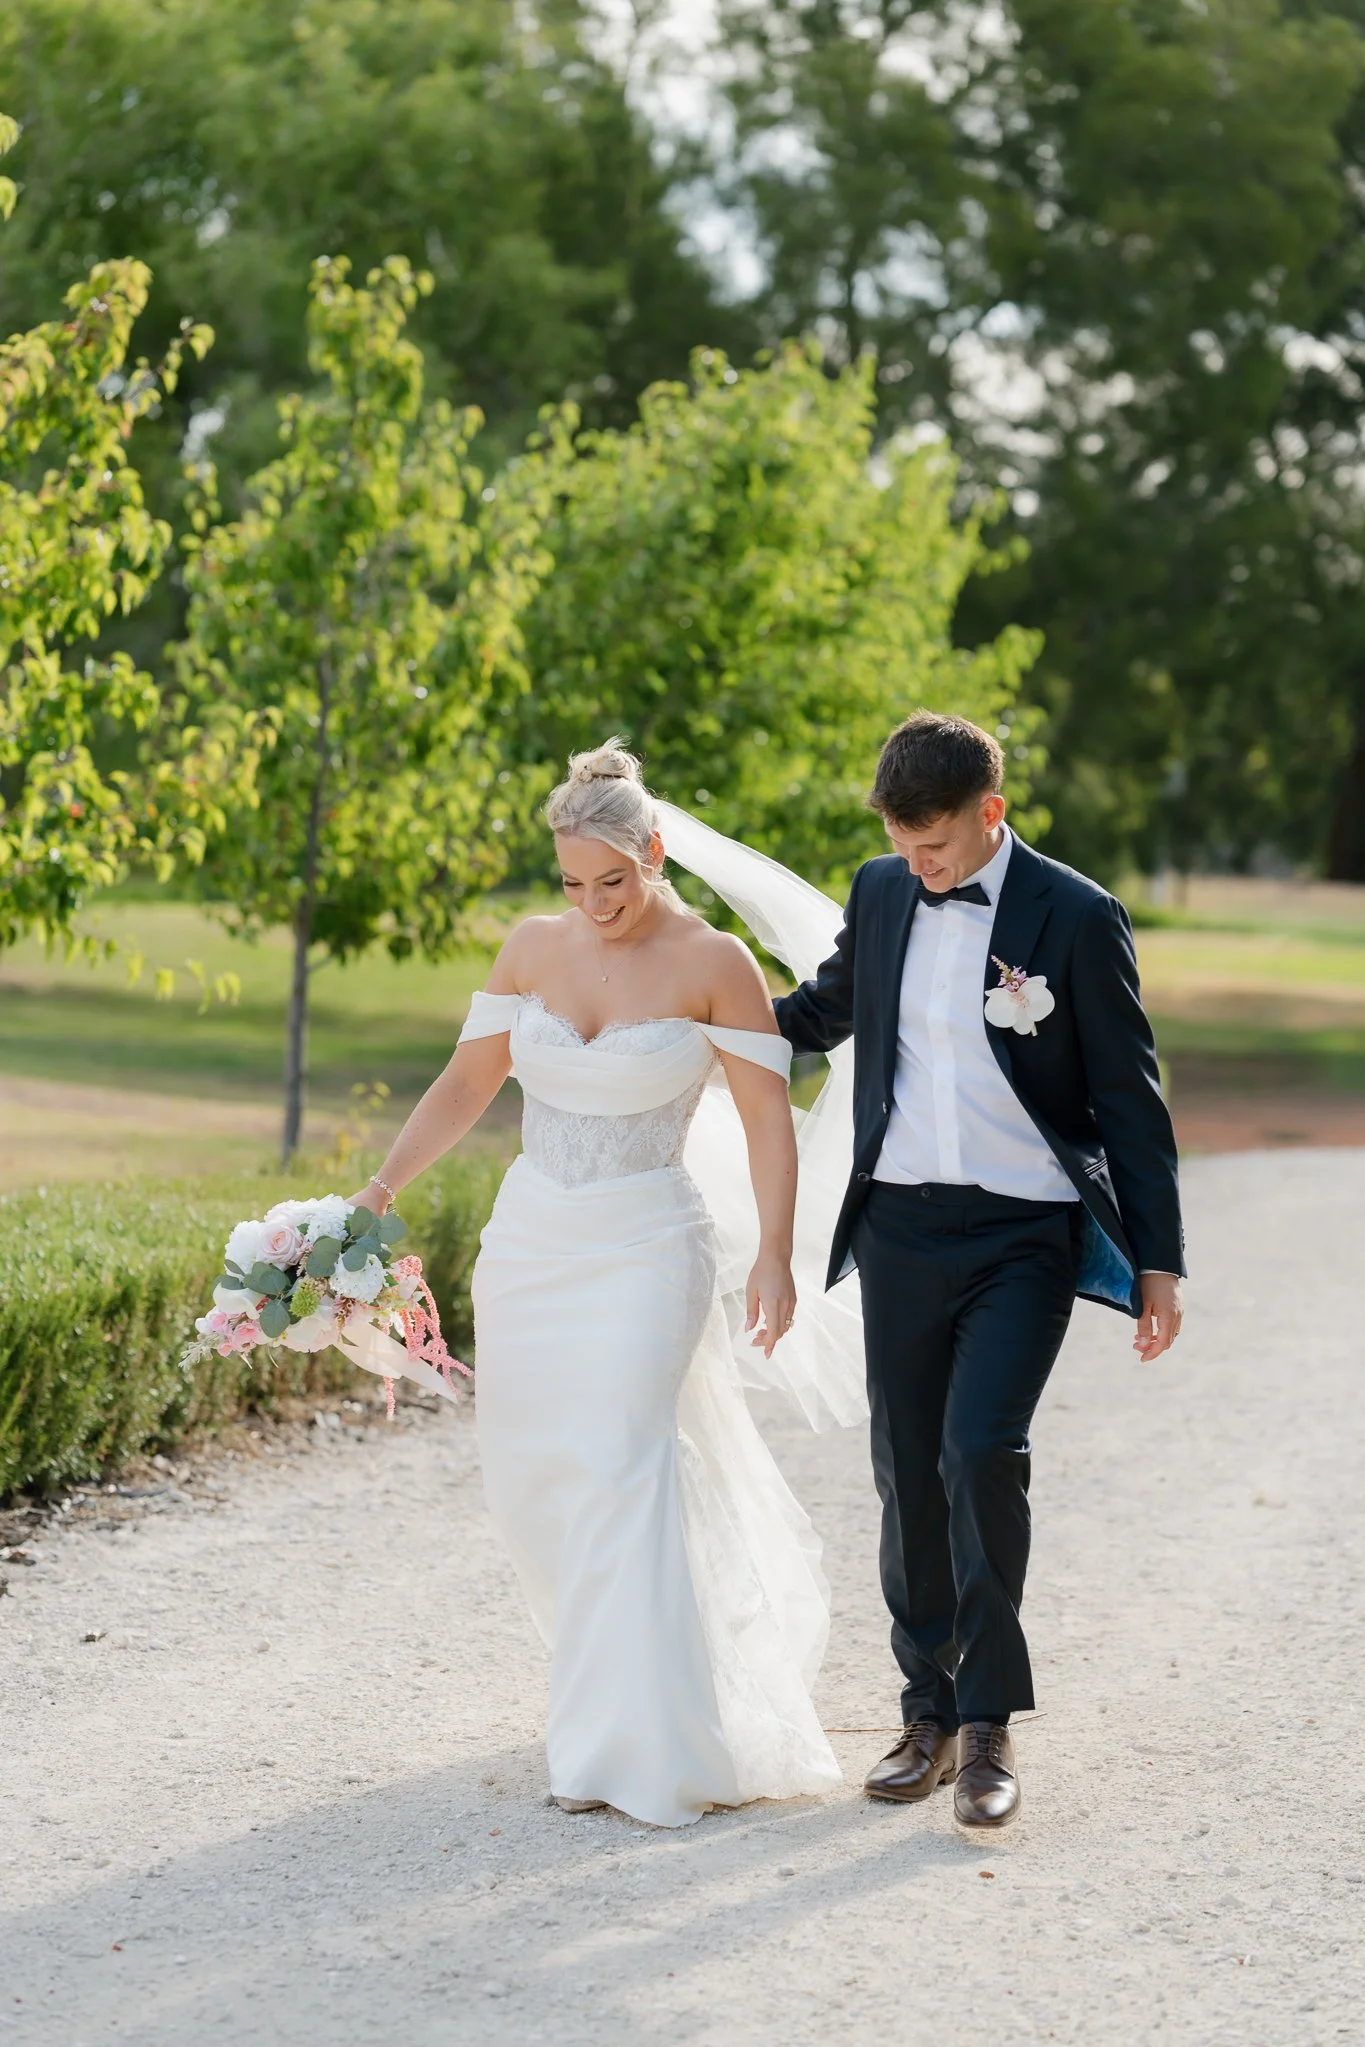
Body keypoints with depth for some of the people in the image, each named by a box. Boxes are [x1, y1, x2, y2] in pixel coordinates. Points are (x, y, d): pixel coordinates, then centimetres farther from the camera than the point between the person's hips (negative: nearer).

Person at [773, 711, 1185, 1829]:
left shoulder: (1078, 919, -7)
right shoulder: (881, 893, 6)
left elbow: (1130, 1099, -3)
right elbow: (828, 1006, 26)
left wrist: (1159, 1262, -3)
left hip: (1025, 1234, -5)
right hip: (900, 1226, 5)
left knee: (983, 1453, -18)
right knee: (909, 1473, 6)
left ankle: (989, 1719, -6)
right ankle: (931, 1712, 19)